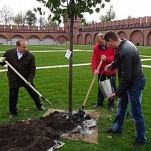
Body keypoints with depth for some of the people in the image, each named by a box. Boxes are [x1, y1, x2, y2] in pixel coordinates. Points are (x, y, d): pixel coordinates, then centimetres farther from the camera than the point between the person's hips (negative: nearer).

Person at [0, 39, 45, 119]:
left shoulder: (30, 56, -13)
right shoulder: (9, 53, -9)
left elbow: (32, 69, -10)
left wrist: (29, 79, -20)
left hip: (27, 79, 0)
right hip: (14, 79, 0)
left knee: (34, 93, 14)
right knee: (13, 97, 7)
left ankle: (39, 106, 37)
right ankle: (13, 112, 27)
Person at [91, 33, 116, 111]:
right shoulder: (96, 47, -11)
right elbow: (94, 60, -17)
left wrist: (106, 58, -33)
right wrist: (94, 69, -32)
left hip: (111, 70, -2)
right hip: (101, 71, 2)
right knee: (100, 87, 13)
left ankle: (111, 105, 16)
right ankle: (100, 102, 26)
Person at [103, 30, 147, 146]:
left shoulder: (125, 51, -29)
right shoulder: (124, 44, 3)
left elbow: (126, 77, -27)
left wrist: (118, 93, -18)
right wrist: (113, 65, 9)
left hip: (134, 84, -10)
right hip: (130, 82, 10)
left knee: (136, 113, 3)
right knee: (121, 106, 22)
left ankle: (141, 138, 21)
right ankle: (117, 128, 40)